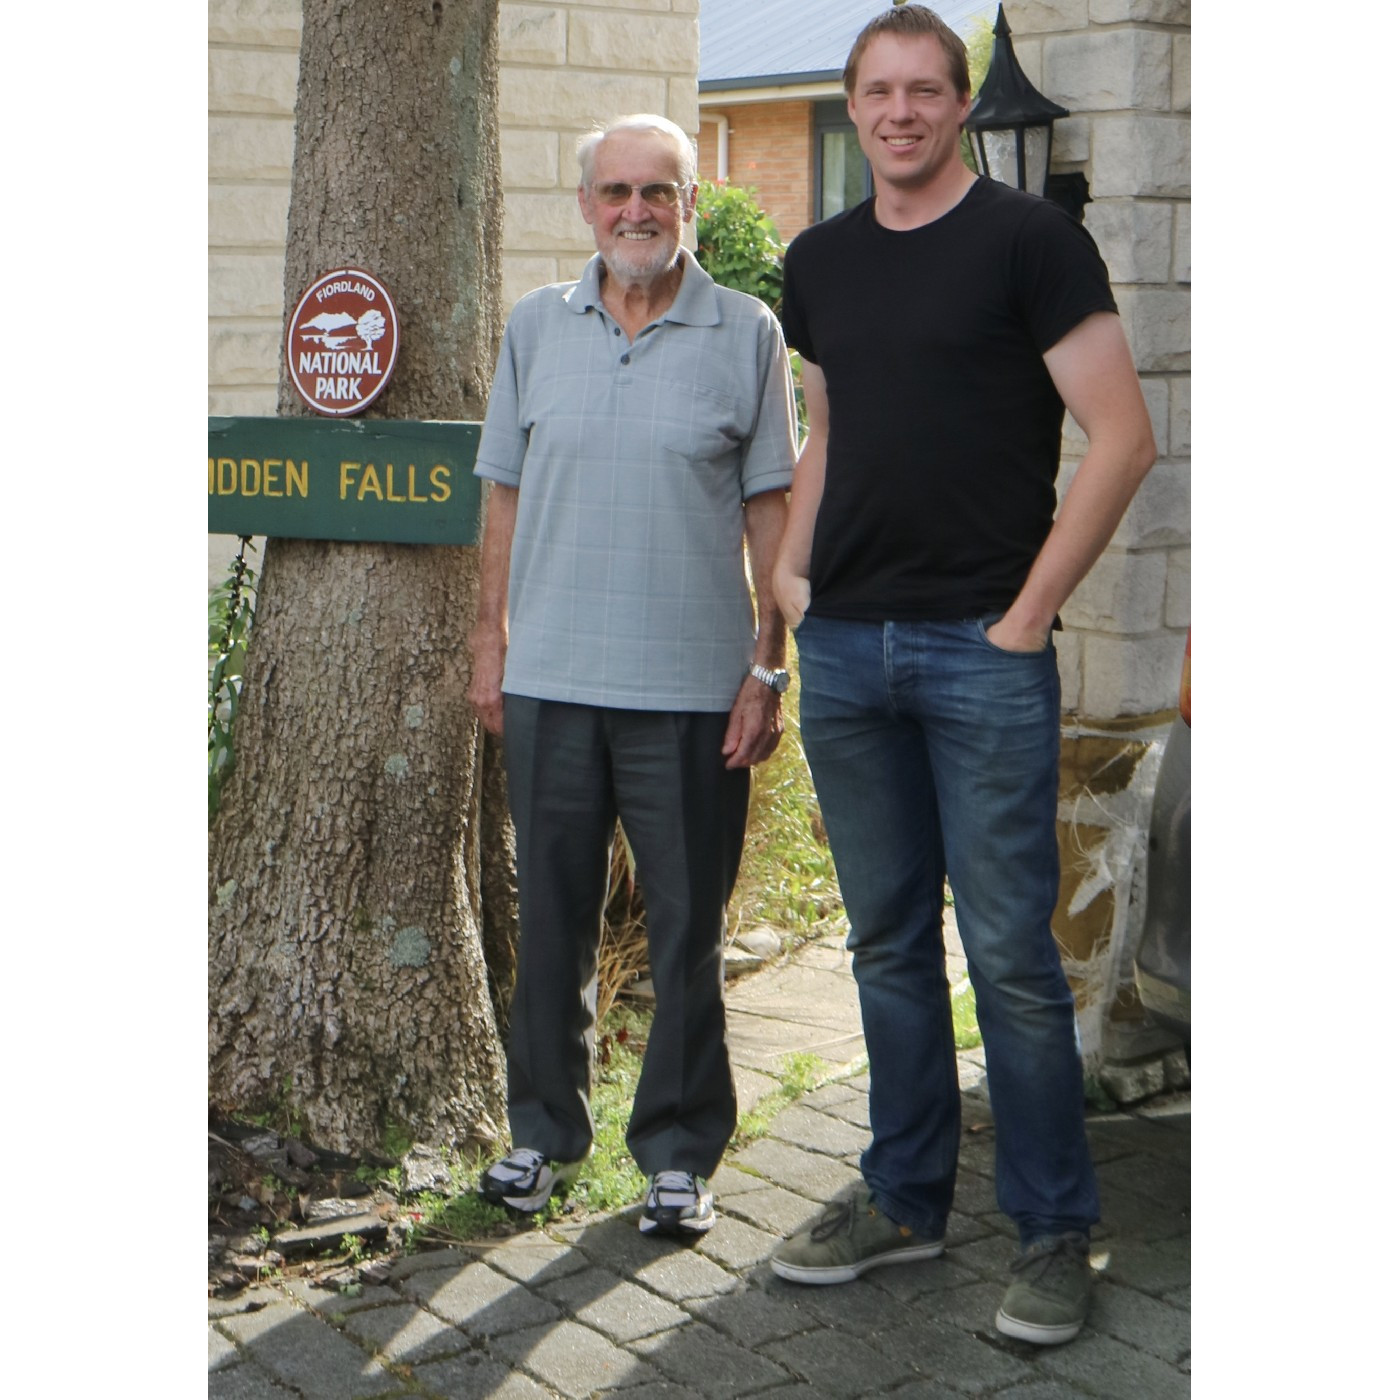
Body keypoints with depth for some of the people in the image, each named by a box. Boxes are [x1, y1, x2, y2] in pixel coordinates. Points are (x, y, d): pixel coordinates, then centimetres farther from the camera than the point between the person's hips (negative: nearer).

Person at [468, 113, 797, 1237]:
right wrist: (490, 639, 8)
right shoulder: (537, 327, 8)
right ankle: (546, 1131, 29)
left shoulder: (746, 334, 1)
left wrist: (768, 666, -4)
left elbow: (770, 512, 1)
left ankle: (680, 1152, 20)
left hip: (692, 687, -2)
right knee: (553, 915, 12)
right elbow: (507, 495, 13)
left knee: (688, 927, 5)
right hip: (551, 680, 3)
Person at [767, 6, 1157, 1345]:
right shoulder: (818, 260, 13)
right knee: (888, 938, 13)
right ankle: (903, 1197, 26)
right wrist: (791, 569, 11)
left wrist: (1031, 611, -12)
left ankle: (1052, 1230, 12)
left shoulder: (1027, 237, -5)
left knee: (1011, 952, -2)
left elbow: (1121, 436, -9)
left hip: (981, 648, -5)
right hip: (844, 646, 6)